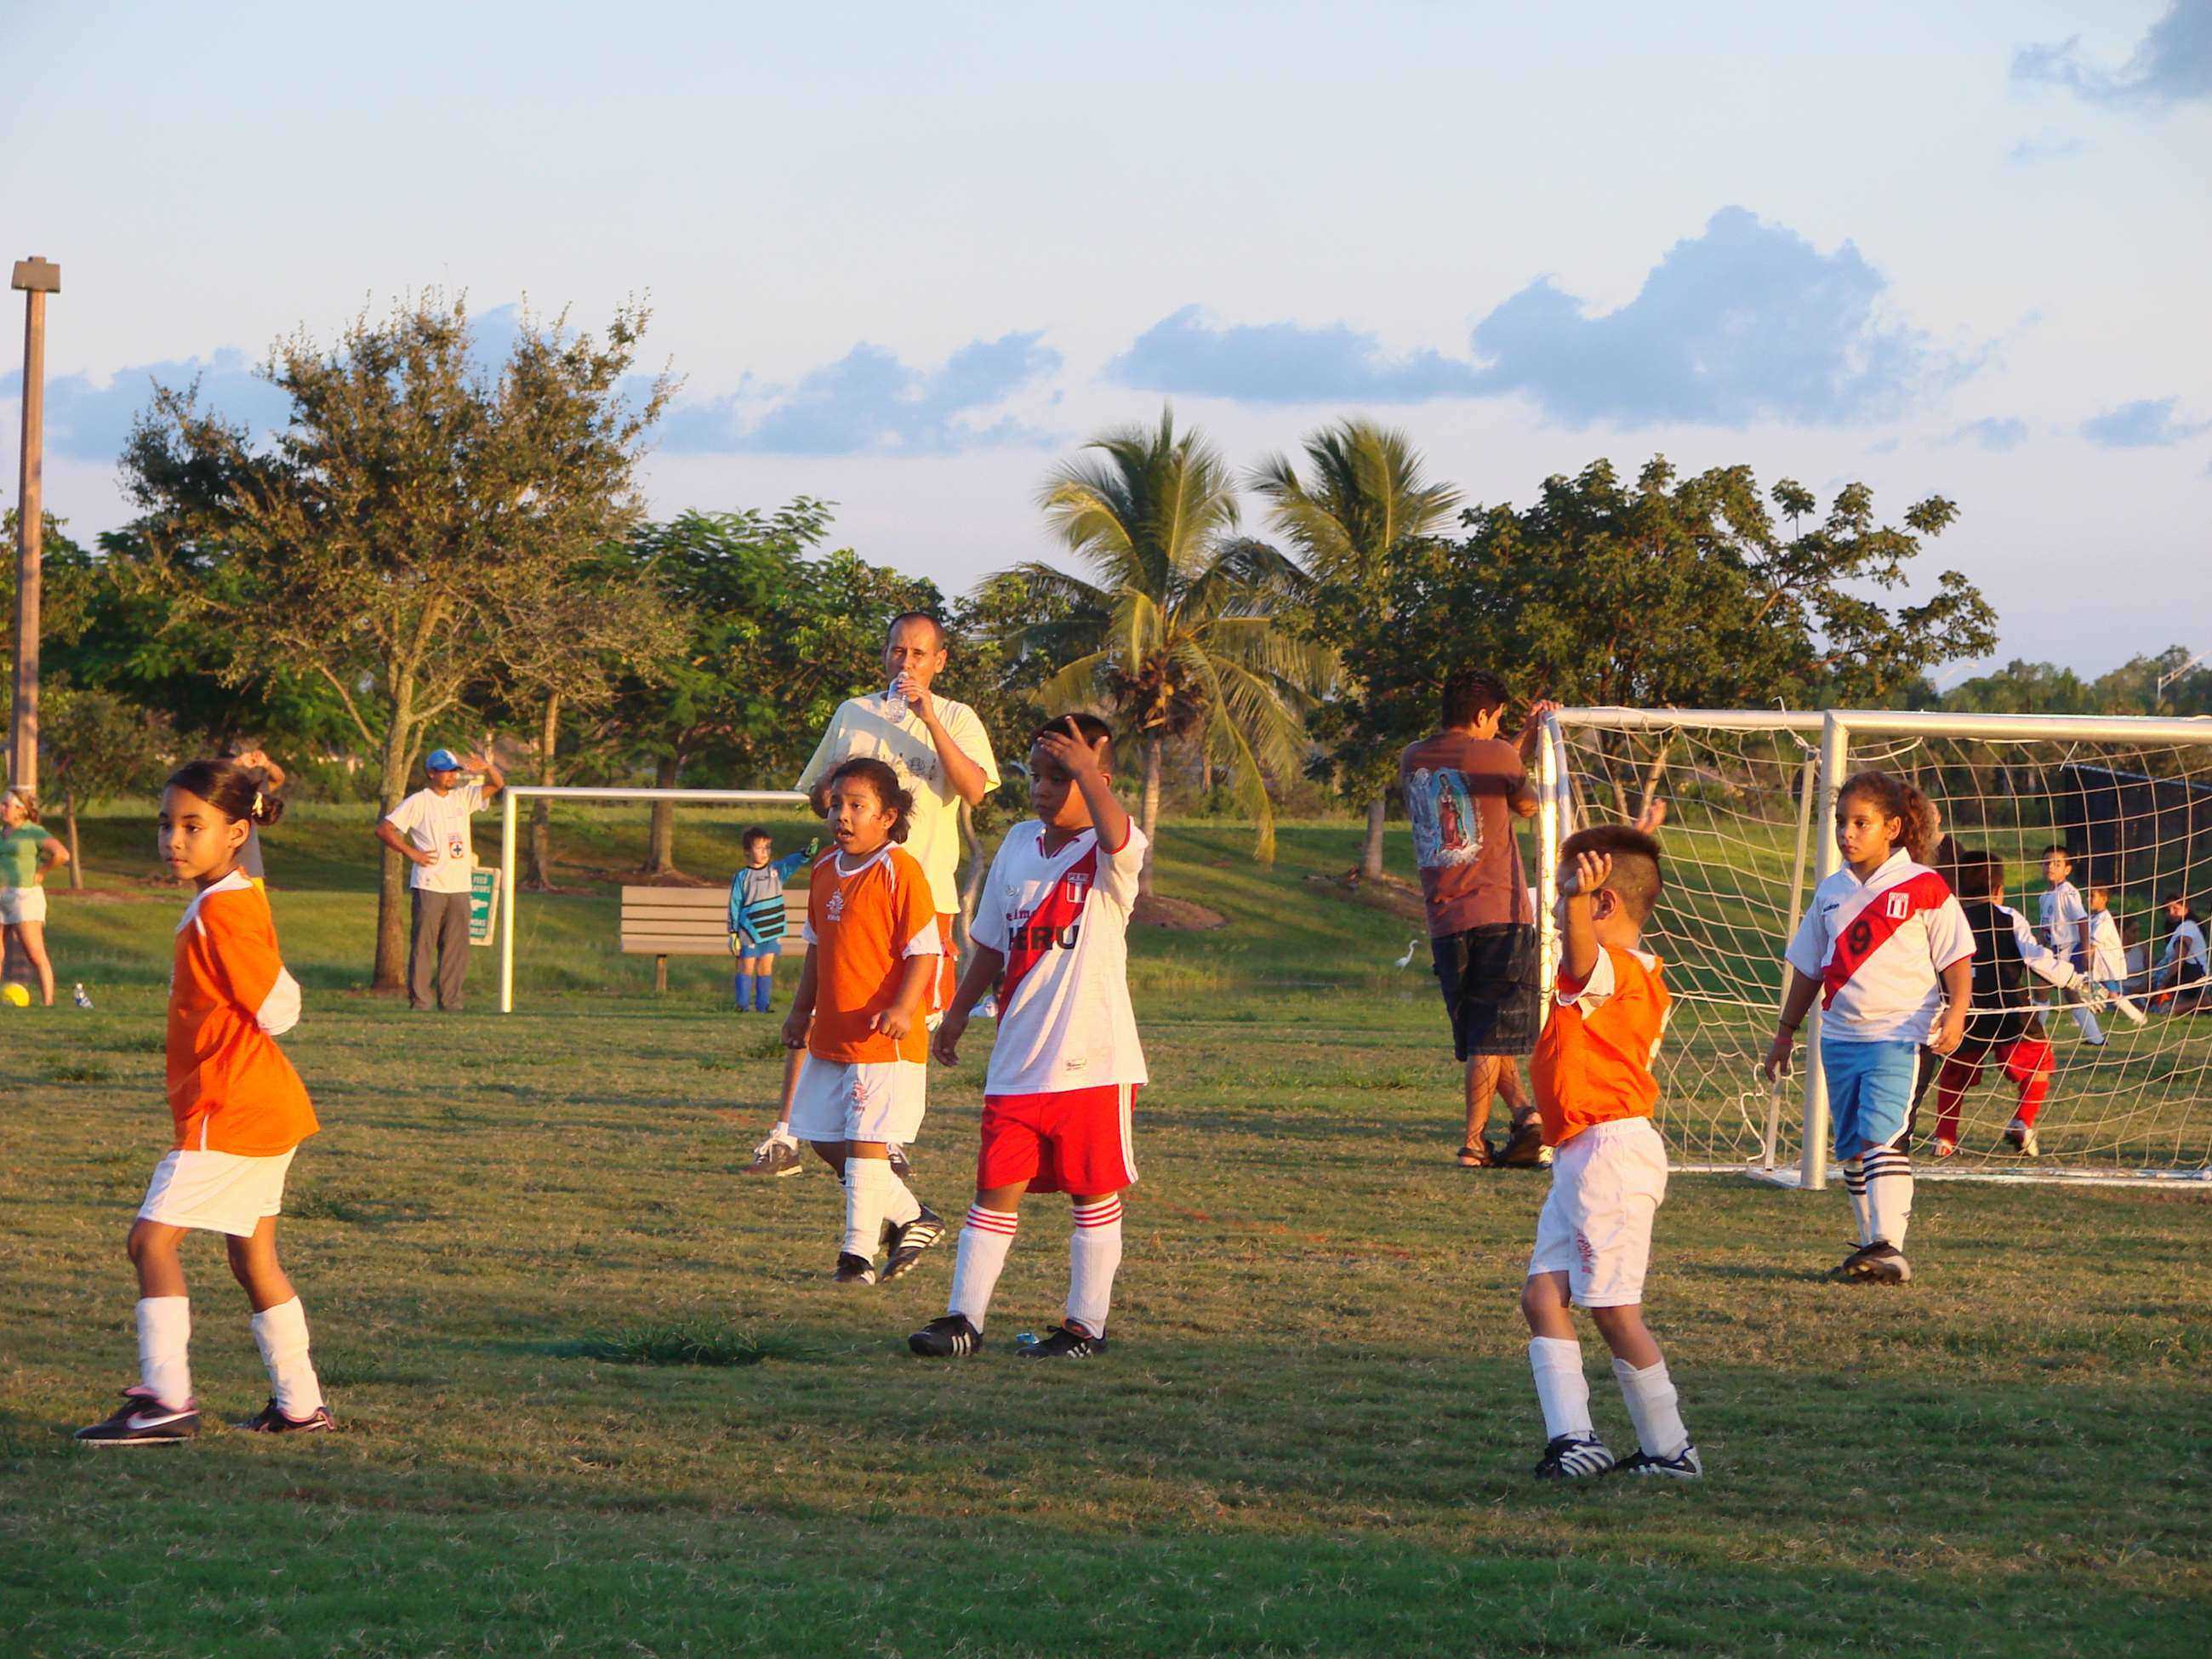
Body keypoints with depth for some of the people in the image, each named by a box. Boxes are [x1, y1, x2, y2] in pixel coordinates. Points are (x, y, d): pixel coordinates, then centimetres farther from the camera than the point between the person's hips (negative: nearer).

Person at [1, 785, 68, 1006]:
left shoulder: (34, 833, -7)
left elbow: (62, 855, -17)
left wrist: (40, 872, -10)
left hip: (24, 897, -7)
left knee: (36, 956, -10)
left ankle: (48, 1003, -10)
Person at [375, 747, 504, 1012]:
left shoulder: (463, 797, 14)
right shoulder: (418, 802, -1)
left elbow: (497, 785, 13)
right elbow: (384, 829, -4)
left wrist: (488, 767, -9)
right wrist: (411, 853, -9)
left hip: (459, 887, 5)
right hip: (429, 886, -5)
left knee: (456, 945, 4)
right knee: (423, 943, -5)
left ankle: (450, 999, 9)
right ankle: (420, 1000, -4)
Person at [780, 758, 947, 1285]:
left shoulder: (900, 871, -12)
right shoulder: (825, 870, 11)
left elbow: (924, 950, -15)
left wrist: (902, 1009, -27)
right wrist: (802, 1010, 21)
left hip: (884, 1040, -9)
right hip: (831, 1037, 9)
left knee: (865, 1143, -7)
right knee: (824, 1139, 12)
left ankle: (858, 1254, 1)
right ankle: (911, 1217, 25)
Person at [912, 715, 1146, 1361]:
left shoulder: (1111, 854, -7)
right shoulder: (1019, 845, 11)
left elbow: (1115, 835, -35)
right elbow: (993, 945, 21)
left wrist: (1084, 767, -29)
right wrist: (958, 1013, 24)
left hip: (1093, 1058, -5)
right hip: (1018, 1059, 5)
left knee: (1094, 1192, 4)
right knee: (996, 1189, 3)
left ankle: (1086, 1325, 12)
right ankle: (963, 1319, 4)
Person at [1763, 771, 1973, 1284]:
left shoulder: (1923, 888, -4)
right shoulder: (1832, 892, 12)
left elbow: (1956, 957, -3)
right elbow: (1808, 968, 21)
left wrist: (1956, 1012, -19)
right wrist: (1785, 1033, 22)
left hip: (1900, 1036, -6)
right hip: (1841, 1038, 7)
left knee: (1883, 1139, -21)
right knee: (1852, 1150, 9)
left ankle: (1889, 1249, -25)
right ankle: (1871, 1245, 19)